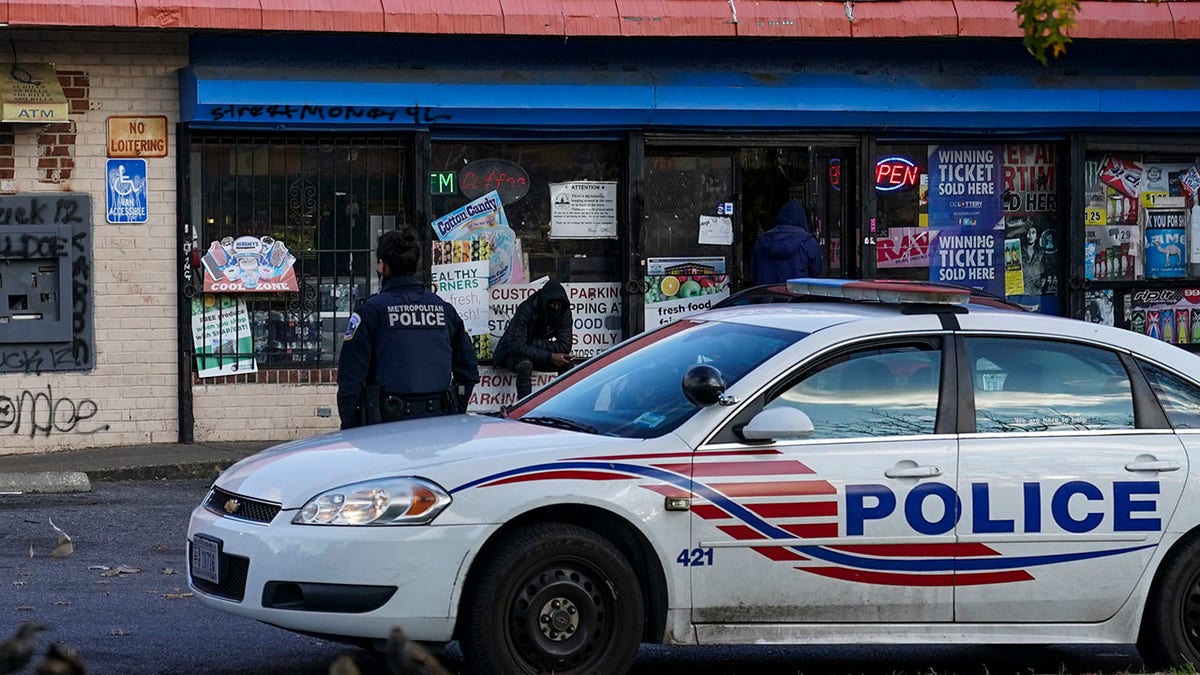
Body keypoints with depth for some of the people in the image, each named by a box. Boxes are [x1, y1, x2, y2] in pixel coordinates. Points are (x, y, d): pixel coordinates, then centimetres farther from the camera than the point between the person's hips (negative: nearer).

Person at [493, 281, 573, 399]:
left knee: (566, 363, -18)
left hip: (538, 353, 5)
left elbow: (565, 347, -18)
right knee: (525, 365, -37)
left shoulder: (564, 312, -14)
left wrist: (535, 343, -28)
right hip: (510, 353, -5)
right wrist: (549, 357, -35)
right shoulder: (526, 310, -28)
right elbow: (517, 346, -33)